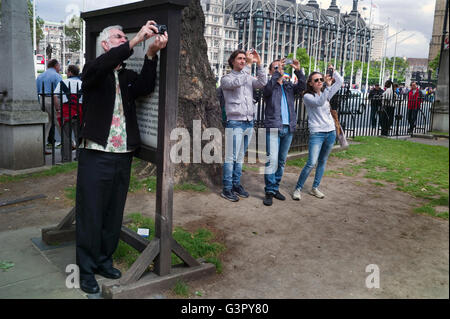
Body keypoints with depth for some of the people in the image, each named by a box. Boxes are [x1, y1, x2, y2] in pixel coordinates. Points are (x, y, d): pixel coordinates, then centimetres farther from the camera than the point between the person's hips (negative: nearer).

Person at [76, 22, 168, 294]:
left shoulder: (129, 76, 14)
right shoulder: (93, 70, 1)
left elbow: (146, 87, -8)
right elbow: (102, 65, -24)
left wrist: (151, 53, -20)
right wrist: (137, 39, -29)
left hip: (123, 156, 5)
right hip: (96, 154, -5)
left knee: (114, 214, 12)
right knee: (91, 214, 2)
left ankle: (104, 260, 28)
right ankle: (86, 269, 15)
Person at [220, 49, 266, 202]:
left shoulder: (249, 78, 16)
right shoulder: (226, 78, 1)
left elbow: (262, 83, -2)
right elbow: (237, 82, -21)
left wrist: (258, 64, -9)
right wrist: (248, 65, -17)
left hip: (249, 123, 6)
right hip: (235, 123, -6)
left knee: (240, 157, 12)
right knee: (231, 158, -5)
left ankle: (236, 184, 20)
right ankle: (227, 189, 2)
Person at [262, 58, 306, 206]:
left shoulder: (289, 85, 16)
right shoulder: (269, 84, 3)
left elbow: (302, 86, -1)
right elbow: (267, 89, -20)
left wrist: (298, 71, -14)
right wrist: (277, 72, -24)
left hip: (289, 128, 5)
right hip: (273, 128, -5)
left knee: (282, 161, 11)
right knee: (272, 160, -11)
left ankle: (276, 188, 21)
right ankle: (269, 192, -3)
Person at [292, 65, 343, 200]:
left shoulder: (326, 93, 12)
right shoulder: (307, 96, -6)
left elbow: (340, 82, 13)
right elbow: (319, 102, -24)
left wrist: (333, 71, -2)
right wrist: (328, 86, -30)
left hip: (331, 132, 6)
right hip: (316, 133, -6)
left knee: (323, 162, 10)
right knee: (311, 163, -15)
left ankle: (315, 188, 21)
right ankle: (298, 189, -3)